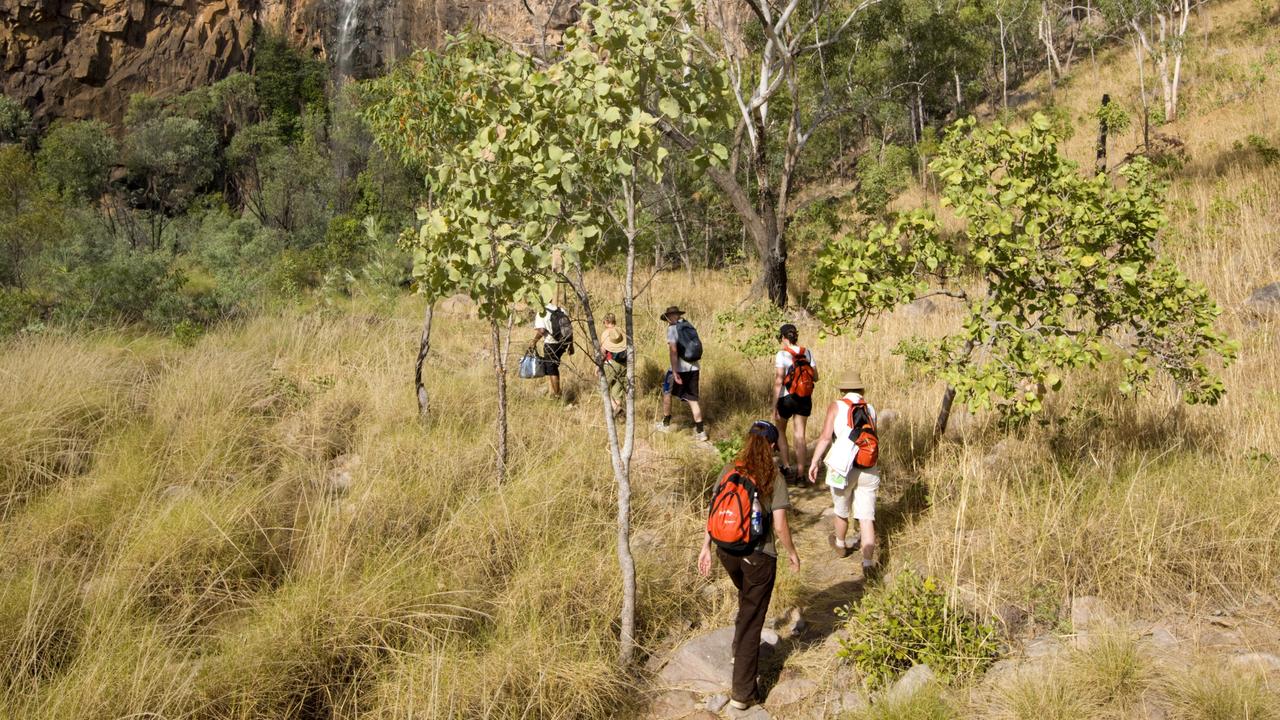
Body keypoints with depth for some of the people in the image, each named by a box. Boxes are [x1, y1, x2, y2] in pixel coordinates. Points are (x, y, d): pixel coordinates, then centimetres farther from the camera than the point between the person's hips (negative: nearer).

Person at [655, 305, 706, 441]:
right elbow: (697, 346, 16)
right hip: (693, 368, 6)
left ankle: (666, 424, 24)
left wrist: (675, 372, -22)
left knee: (667, 392, 16)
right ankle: (700, 431, 5)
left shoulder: (672, 329, -9)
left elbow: (673, 350, -19)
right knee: (692, 399, 9)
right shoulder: (689, 327, 10)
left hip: (679, 368, -5)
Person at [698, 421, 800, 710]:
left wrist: (706, 548, 8)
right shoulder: (774, 479, -12)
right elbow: (780, 526, -13)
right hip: (758, 556, -4)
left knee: (746, 602, 33)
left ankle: (740, 650, 48)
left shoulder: (728, 472, -1)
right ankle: (742, 693, 14)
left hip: (727, 551, 4)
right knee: (752, 619, 8)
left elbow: (713, 513, 0)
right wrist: (791, 553, 3)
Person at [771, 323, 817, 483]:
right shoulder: (807, 353, -1)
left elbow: (778, 381, -17)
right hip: (804, 400, 3)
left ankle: (786, 468, 14)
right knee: (800, 435, 10)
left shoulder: (782, 354, -14)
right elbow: (815, 377, 2)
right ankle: (799, 473, 12)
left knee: (780, 432, 18)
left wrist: (774, 406, -14)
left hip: (786, 399, -3)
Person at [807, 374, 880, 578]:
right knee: (866, 517, 5)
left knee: (841, 512, 20)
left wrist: (814, 462, -7)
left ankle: (840, 545, 44)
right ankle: (868, 562, -3)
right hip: (869, 470, 2)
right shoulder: (870, 409, 7)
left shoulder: (836, 406, -2)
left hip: (843, 467, -2)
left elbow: (825, 437, -11)